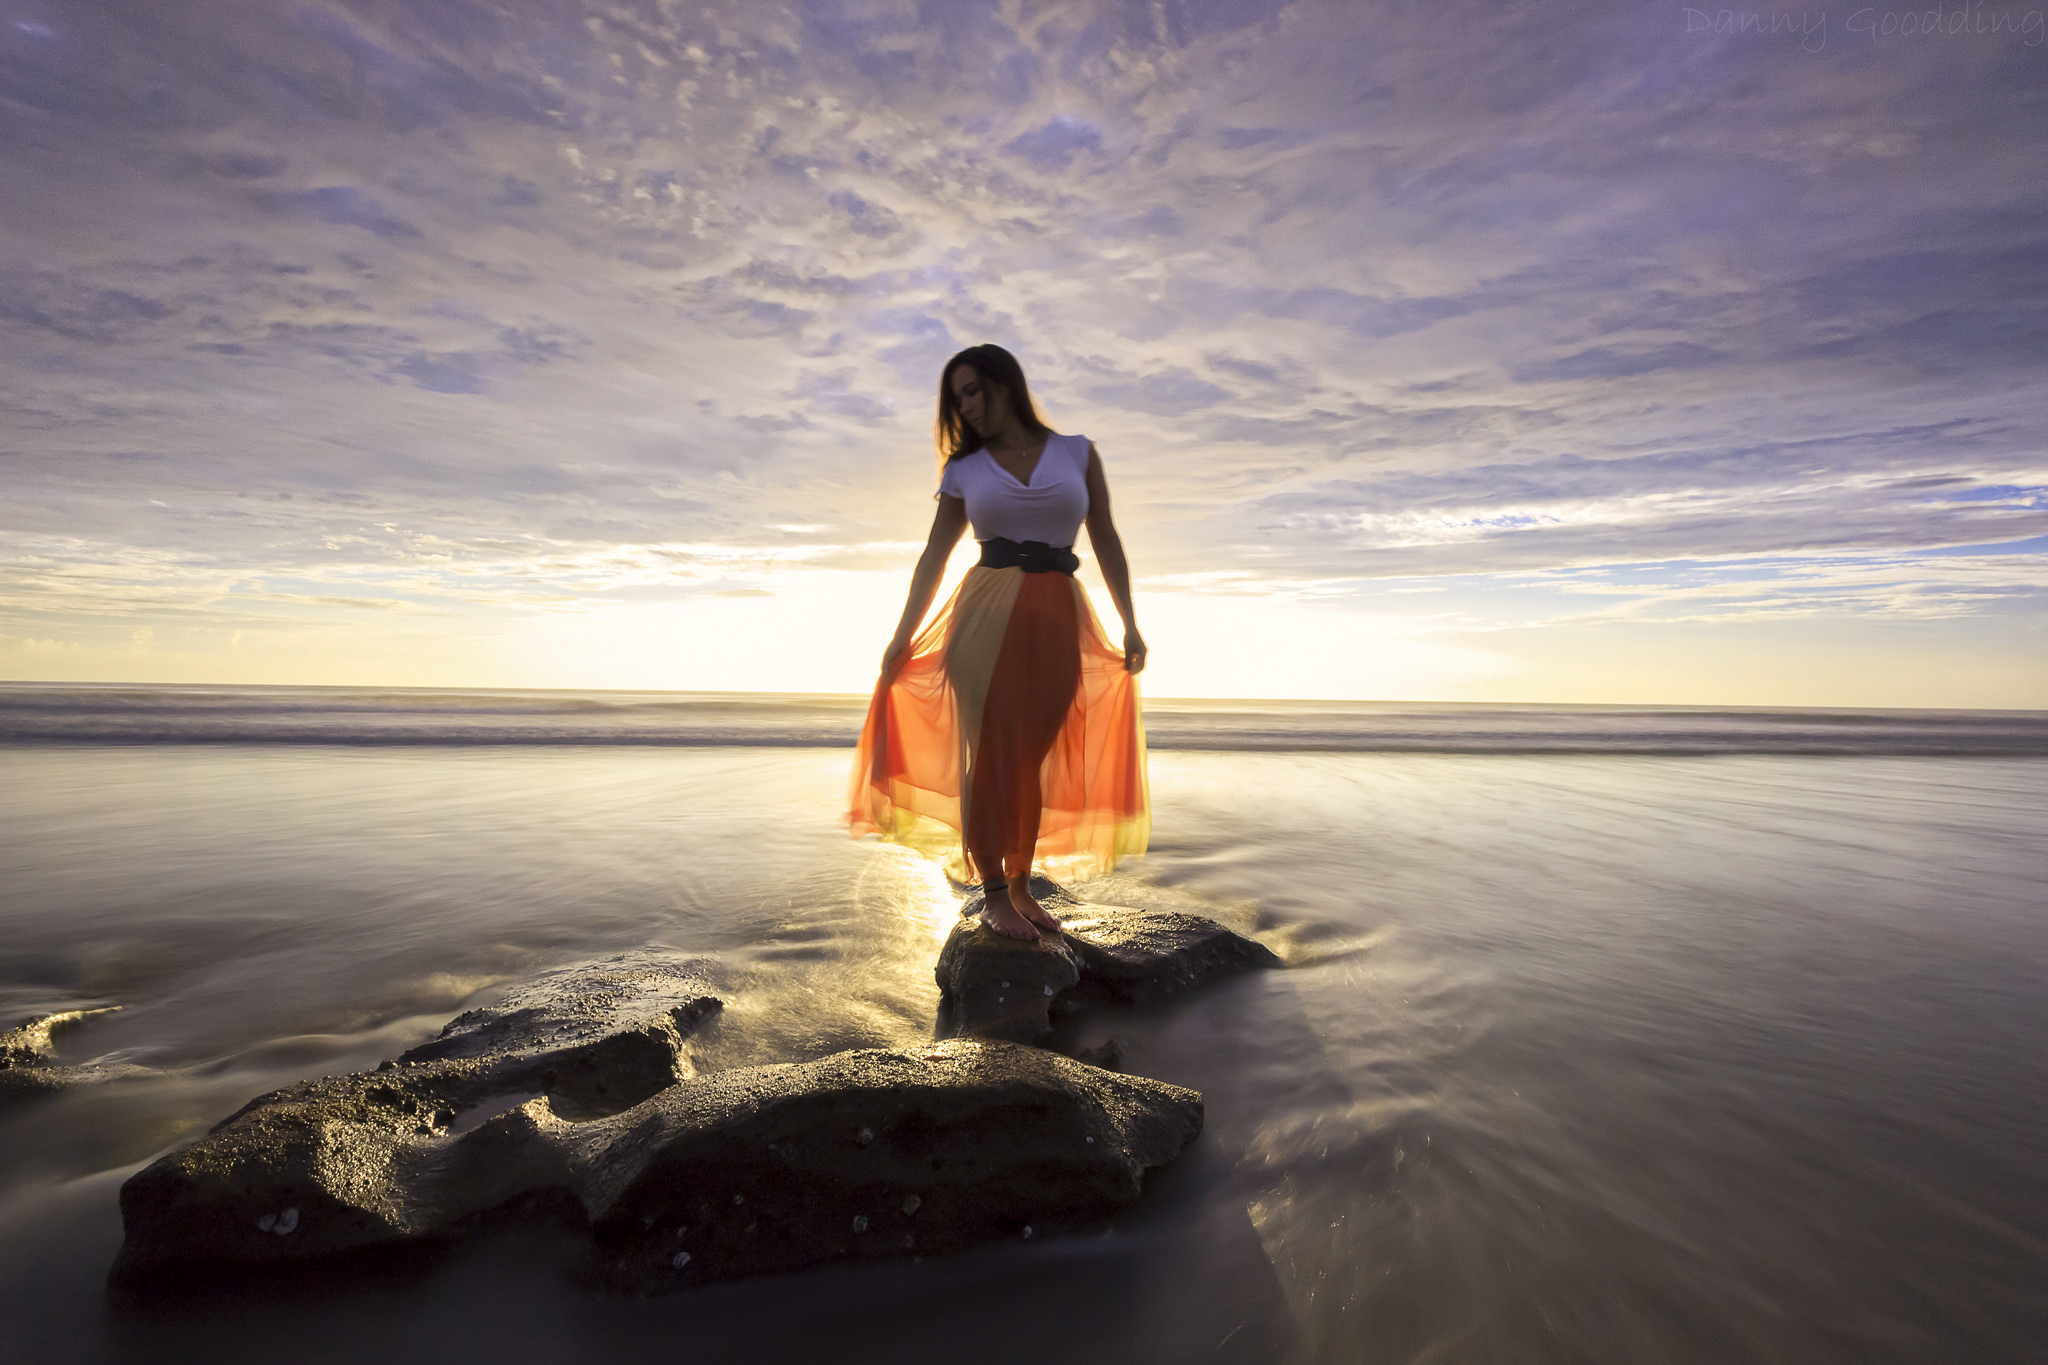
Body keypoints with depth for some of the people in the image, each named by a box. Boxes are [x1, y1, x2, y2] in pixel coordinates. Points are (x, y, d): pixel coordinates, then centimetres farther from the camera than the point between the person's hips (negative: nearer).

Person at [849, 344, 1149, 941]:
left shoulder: (1077, 453, 11)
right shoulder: (964, 469, 11)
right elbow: (934, 556, 11)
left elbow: (1106, 542, 11)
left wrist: (1130, 623, 5)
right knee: (988, 752, -4)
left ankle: (1020, 888, 15)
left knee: (1032, 759, 3)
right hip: (988, 612, 0)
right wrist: (903, 636, 6)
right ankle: (993, 892, 5)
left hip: (1058, 619, 1)